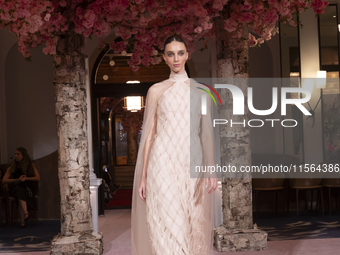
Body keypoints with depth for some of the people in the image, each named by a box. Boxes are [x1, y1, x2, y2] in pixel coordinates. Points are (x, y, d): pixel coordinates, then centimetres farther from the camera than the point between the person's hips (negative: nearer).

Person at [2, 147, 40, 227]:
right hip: (17, 188, 1)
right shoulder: (11, 168, 15)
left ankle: (22, 220, -44)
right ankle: (26, 213, -53)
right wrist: (17, 179, -12)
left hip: (28, 188, 0)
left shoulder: (31, 165, 14)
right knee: (19, 190, -39)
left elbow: (38, 178, 6)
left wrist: (26, 178, -10)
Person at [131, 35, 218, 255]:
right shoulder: (156, 90, 7)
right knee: (167, 226, -6)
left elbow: (207, 132, 8)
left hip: (192, 163, 2)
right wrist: (143, 176, 1)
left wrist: (211, 168, -1)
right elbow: (149, 133, 5)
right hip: (163, 164, -1)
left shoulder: (200, 90, 10)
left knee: (193, 225, 4)